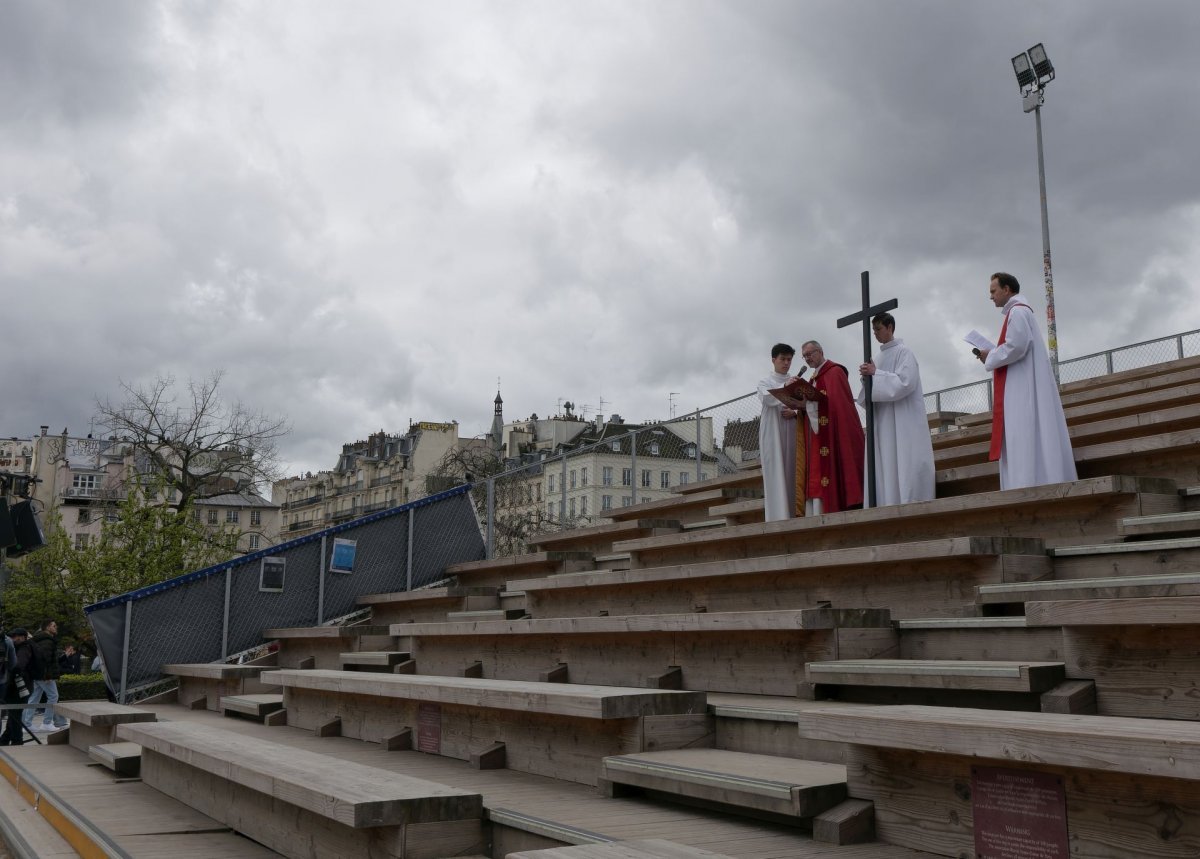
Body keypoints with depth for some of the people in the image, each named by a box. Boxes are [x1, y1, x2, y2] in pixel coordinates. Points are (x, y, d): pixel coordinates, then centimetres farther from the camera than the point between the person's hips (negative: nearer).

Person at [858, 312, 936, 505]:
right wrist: (869, 376, -4)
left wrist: (876, 374, -15)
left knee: (904, 464, -10)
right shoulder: (879, 357, 17)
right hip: (884, 421, 7)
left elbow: (905, 382, -15)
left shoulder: (904, 352, -3)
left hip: (903, 421, -7)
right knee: (886, 466, 1)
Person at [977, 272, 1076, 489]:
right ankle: (1038, 486, 2)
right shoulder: (1019, 311, 23)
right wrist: (992, 355, 10)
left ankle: (1031, 487, -17)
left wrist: (990, 356, -7)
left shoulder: (1017, 311, -8)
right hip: (1021, 387, 10)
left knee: (1024, 436, -14)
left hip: (1023, 387, -10)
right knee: (1024, 437, 5)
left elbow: (1016, 346, -20)